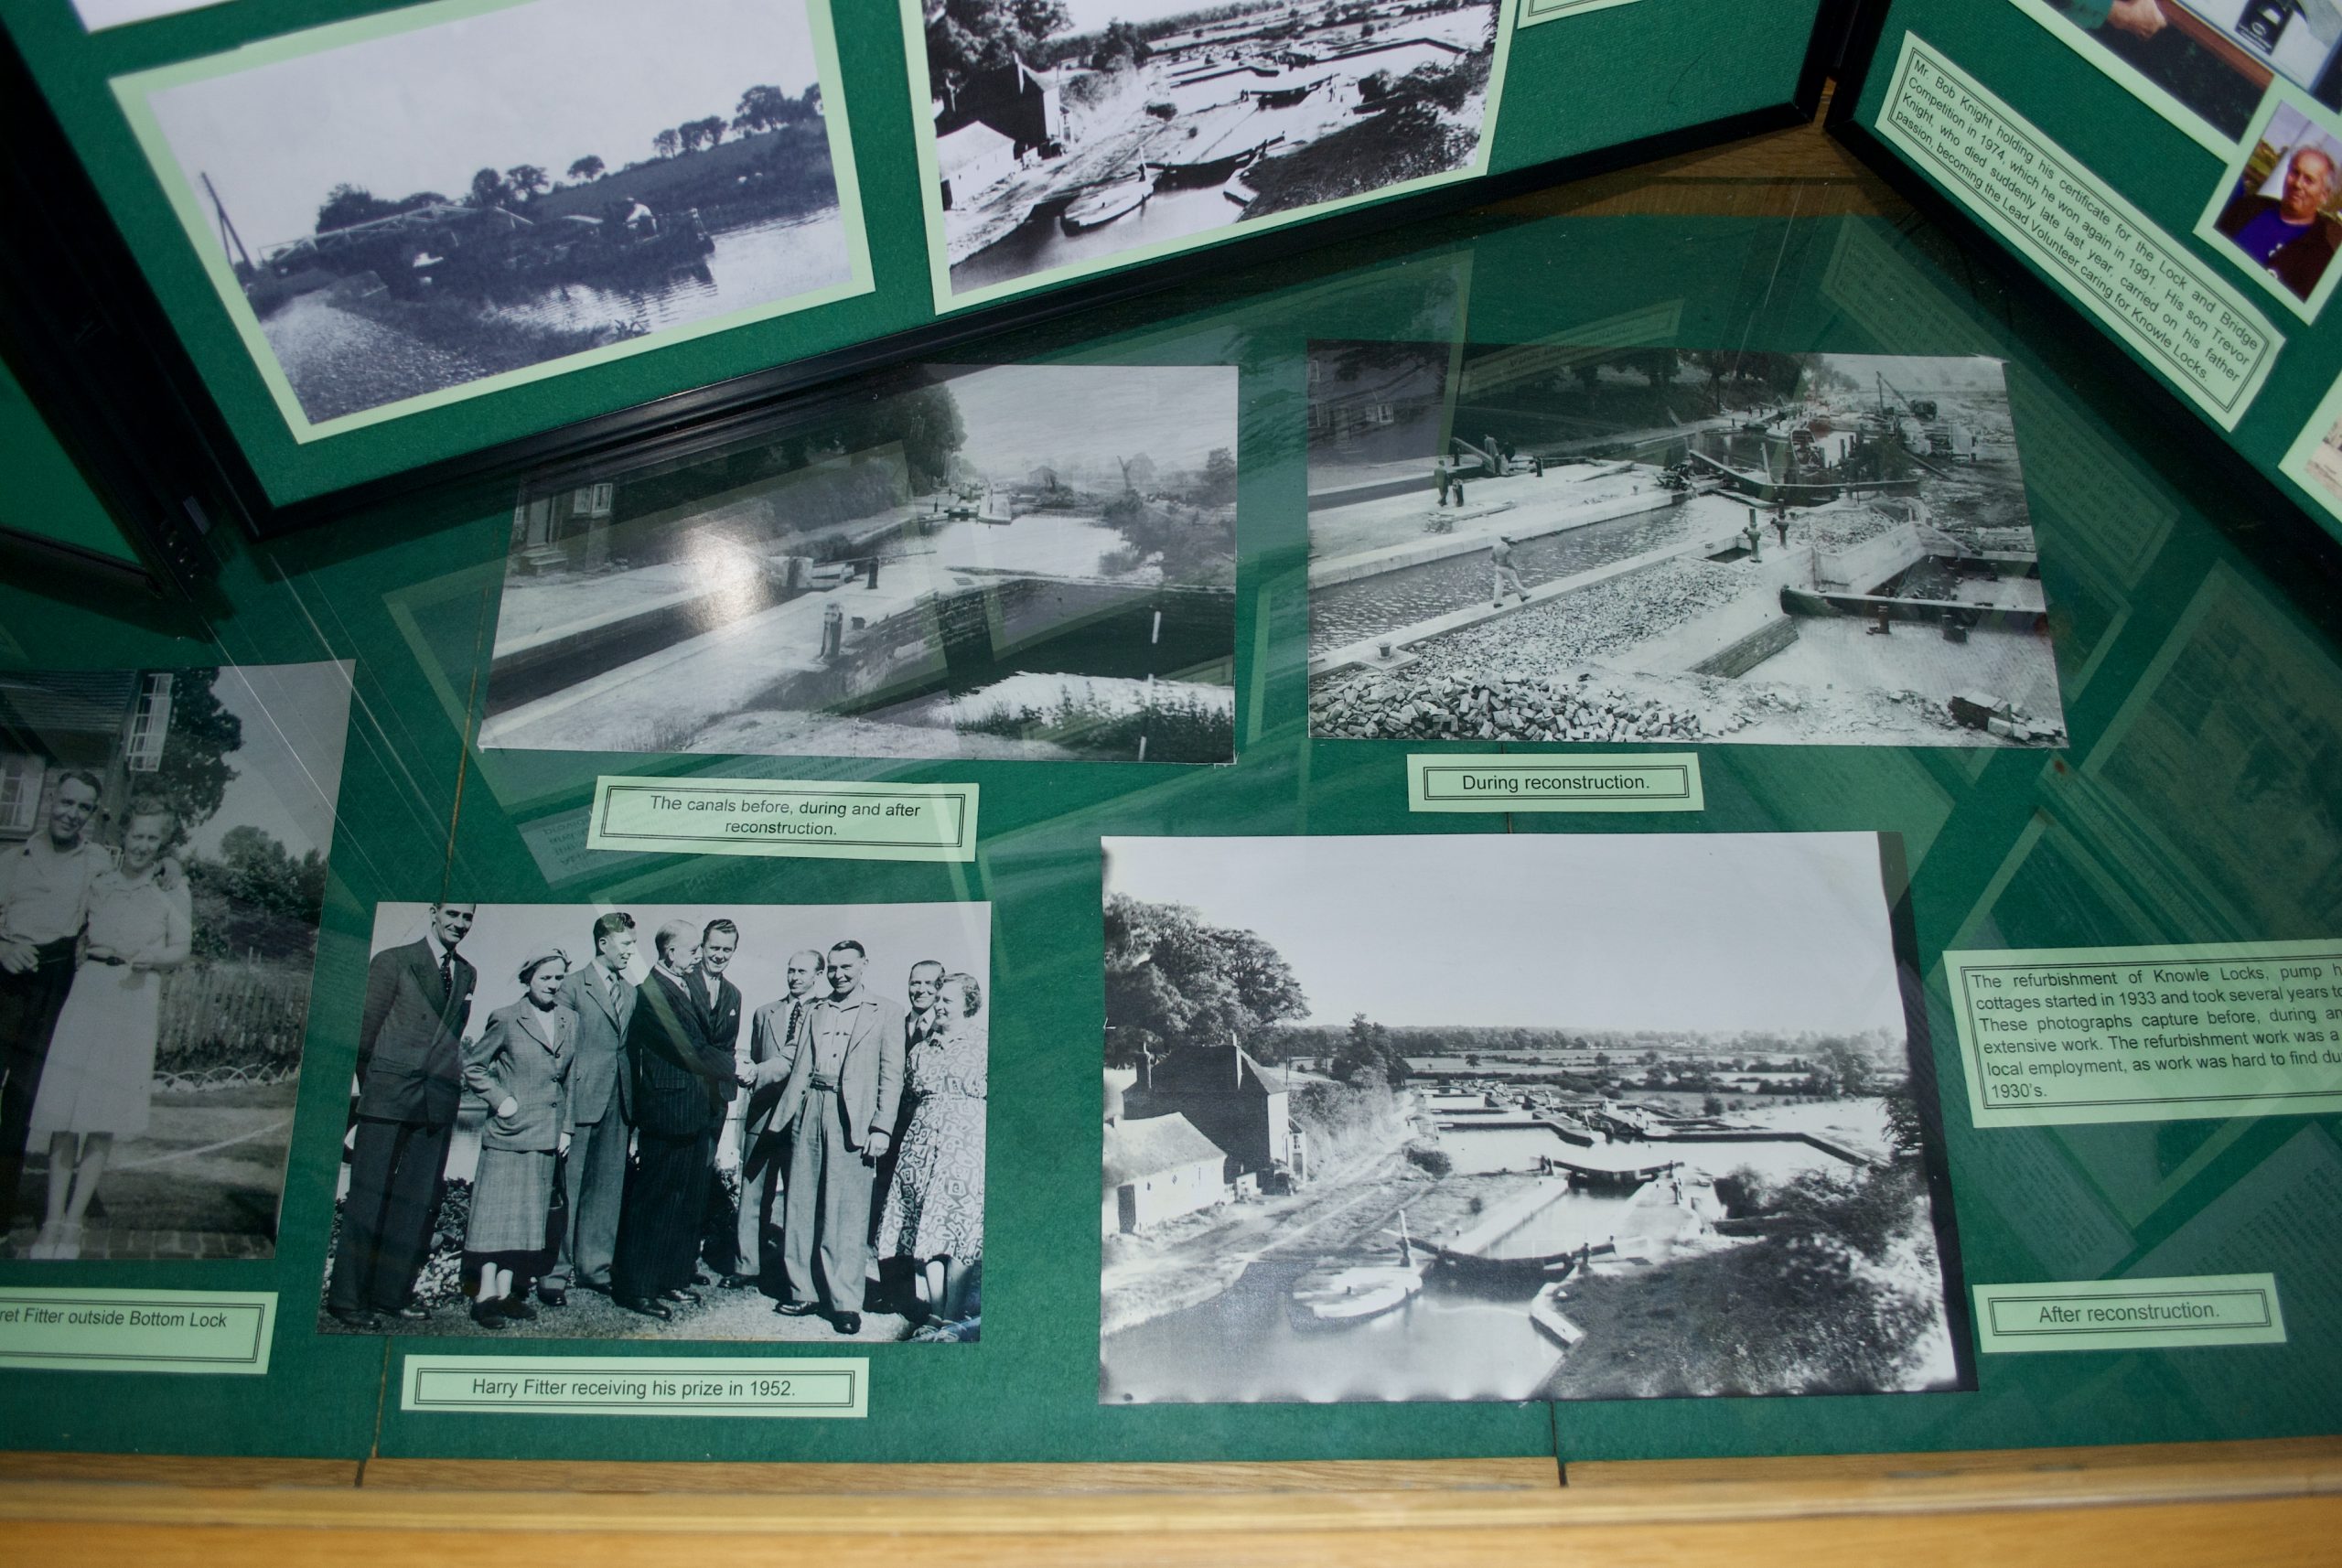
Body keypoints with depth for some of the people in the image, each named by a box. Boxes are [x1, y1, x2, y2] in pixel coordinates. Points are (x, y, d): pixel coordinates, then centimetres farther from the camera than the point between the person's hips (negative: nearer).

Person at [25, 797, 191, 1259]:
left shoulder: (172, 889, 7)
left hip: (136, 1001, -1)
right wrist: (90, 950, -6)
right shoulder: (97, 881, 12)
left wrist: (154, 957, -14)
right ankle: (53, 1220, 2)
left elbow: (181, 950, 5)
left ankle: (72, 1223, 4)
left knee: (106, 1120, -2)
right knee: (65, 1110, -3)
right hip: (87, 993, 1)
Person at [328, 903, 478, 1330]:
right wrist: (374, 1086, 2)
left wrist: (457, 1068, 5)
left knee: (419, 1201, 5)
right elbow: (365, 1029, 2)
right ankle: (346, 1297, 4)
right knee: (369, 1198, -2)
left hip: (438, 1102, 4)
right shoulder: (392, 961, 1)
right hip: (389, 1097, -4)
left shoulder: (468, 974, 14)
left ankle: (392, 1293, 13)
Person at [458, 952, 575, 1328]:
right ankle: (485, 1293, 1)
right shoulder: (506, 1019, -5)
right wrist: (500, 1098, -8)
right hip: (509, 1133, -5)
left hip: (546, 1137, 5)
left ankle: (507, 1290, 13)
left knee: (529, 1214, 7)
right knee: (496, 1211, -3)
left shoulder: (570, 1020, 9)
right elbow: (472, 1064, 1)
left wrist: (565, 1127, 11)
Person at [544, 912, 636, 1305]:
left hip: (619, 1102, 6)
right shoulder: (574, 985, -3)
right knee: (568, 1186, -1)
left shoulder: (630, 992, 15)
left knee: (609, 1189, 9)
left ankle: (595, 1265, 18)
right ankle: (556, 1270, 7)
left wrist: (634, 1107, 8)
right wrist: (562, 1110, -12)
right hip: (581, 1099, -6)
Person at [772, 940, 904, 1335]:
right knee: (801, 1205, 6)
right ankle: (804, 1291, 15)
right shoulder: (814, 1011, 17)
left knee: (847, 1212, -5)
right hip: (808, 1110, 4)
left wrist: (881, 1128, -7)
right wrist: (787, 1112, -1)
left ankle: (845, 1302, 0)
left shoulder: (885, 1014, 7)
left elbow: (891, 1076, 2)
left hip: (851, 1118, -4)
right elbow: (800, 1065, 13)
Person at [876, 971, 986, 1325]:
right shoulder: (921, 1046, 14)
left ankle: (953, 1316, 1)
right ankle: (935, 1314, 7)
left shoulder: (983, 1044, 1)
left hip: (967, 1145, -4)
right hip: (922, 1143, 4)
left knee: (958, 1228, -6)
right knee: (925, 1230, 1)